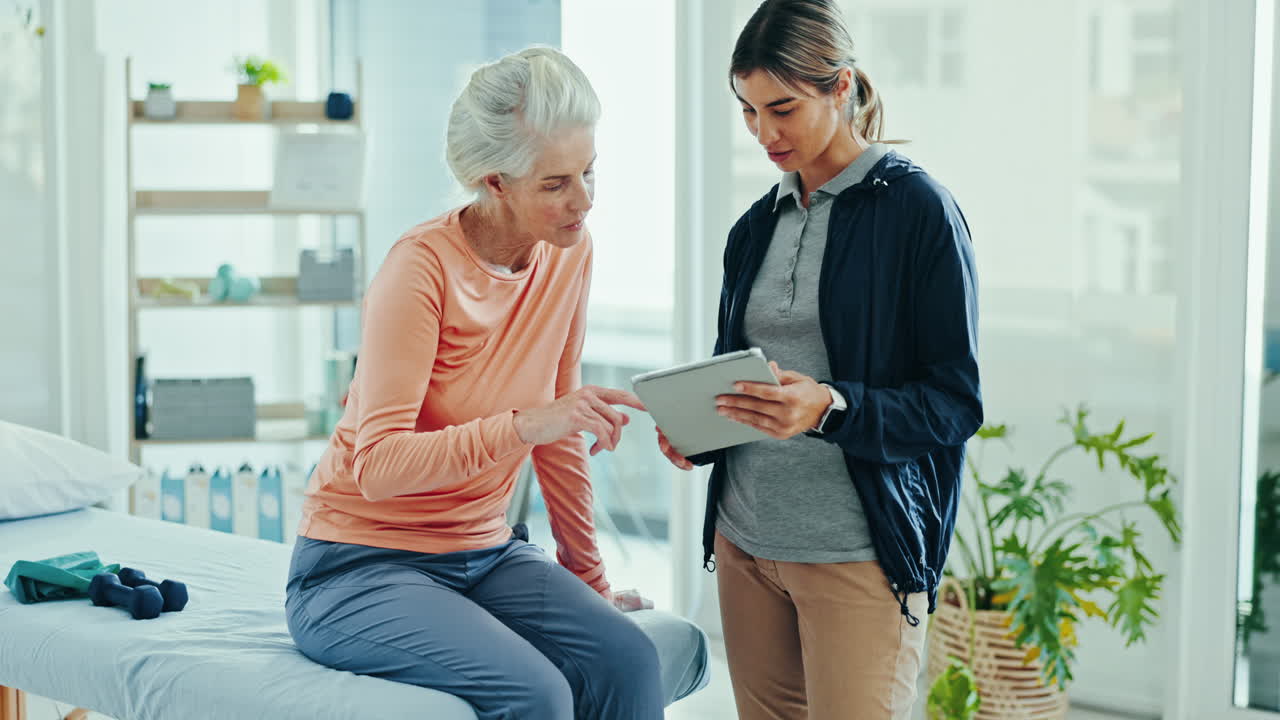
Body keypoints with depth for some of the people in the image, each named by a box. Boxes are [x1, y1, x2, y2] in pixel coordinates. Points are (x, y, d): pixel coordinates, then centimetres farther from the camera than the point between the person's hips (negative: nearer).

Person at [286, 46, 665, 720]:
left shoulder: (569, 254, 0)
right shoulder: (422, 266, -18)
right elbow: (377, 466, -25)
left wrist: (590, 581, 14)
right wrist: (525, 423, -37)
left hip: (484, 555, 6)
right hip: (363, 566, -6)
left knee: (629, 663, -22)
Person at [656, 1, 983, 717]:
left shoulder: (917, 208, -6)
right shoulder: (757, 227, 13)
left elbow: (956, 402, -10)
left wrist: (831, 409, -25)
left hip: (858, 554, -6)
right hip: (744, 541, 6)